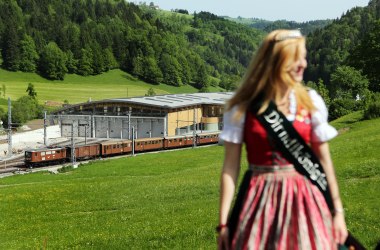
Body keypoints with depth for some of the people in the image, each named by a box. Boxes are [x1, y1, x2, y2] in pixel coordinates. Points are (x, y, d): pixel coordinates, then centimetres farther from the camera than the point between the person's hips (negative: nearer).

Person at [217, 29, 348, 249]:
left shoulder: (311, 102, 1)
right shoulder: (242, 108, -4)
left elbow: (325, 160, 6)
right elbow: (230, 168, -4)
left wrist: (338, 211, 5)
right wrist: (223, 223, -6)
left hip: (304, 199, 1)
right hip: (259, 200, -1)